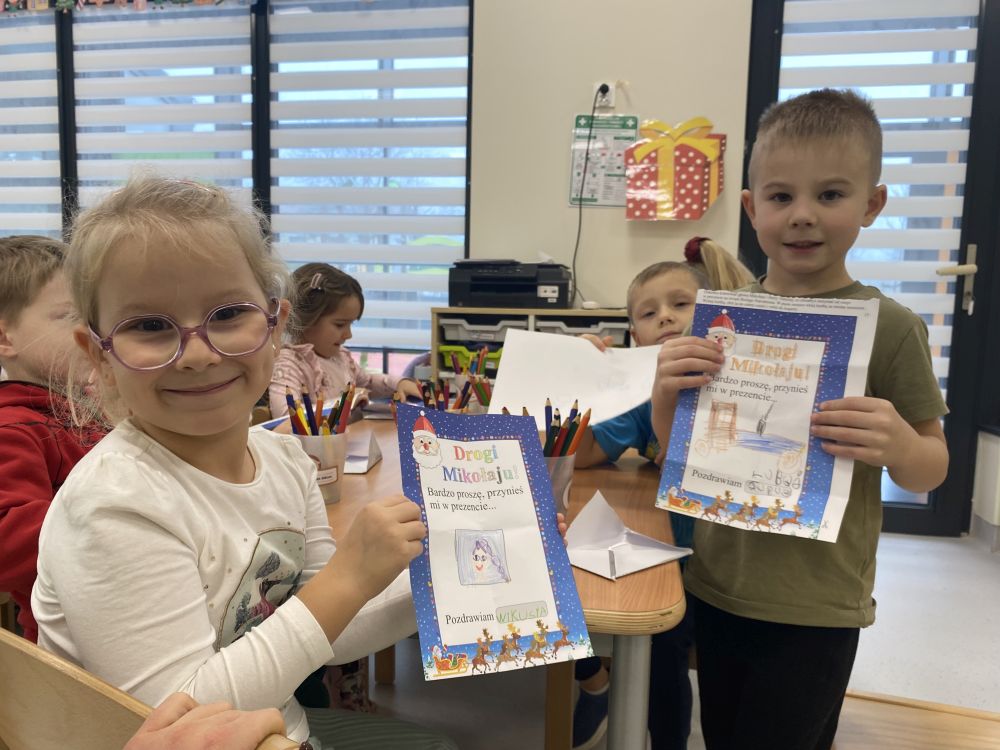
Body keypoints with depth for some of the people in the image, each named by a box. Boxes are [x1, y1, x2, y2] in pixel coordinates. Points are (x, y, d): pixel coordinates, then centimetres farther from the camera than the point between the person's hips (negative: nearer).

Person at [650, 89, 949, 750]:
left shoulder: (889, 327, -12)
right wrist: (666, 393, -16)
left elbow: (931, 470, -4)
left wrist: (899, 446, -27)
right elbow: (677, 449, 5)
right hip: (716, 589, 4)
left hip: (816, 609, -4)